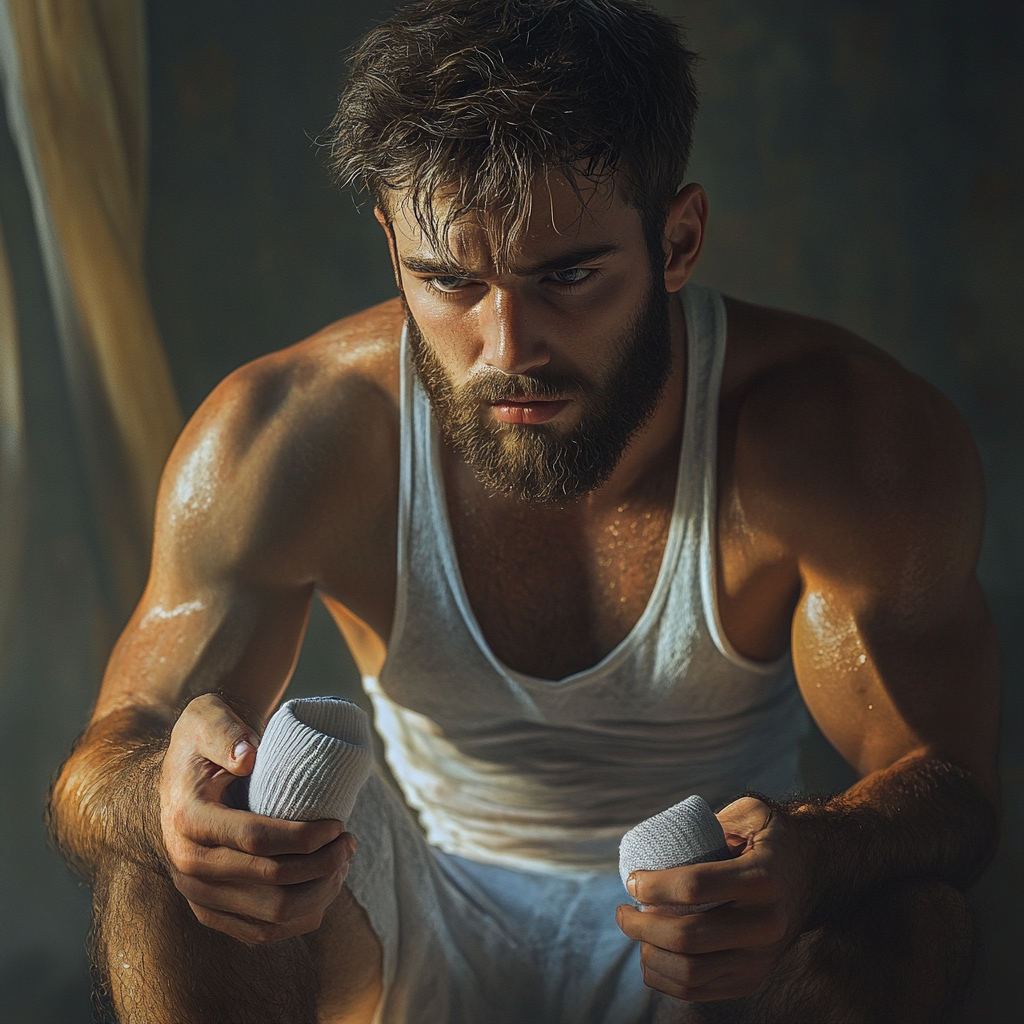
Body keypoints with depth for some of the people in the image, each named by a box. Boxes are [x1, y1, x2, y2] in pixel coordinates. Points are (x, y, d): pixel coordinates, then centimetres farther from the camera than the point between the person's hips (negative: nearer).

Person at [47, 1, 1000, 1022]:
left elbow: (948, 780, -18)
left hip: (709, 930, 0)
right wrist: (164, 803, -45)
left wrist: (817, 860, -45)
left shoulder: (857, 440, -24)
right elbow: (97, 772, -17)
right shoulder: (278, 441, -21)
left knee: (904, 918, -33)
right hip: (417, 933, 1)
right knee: (162, 867, -28)